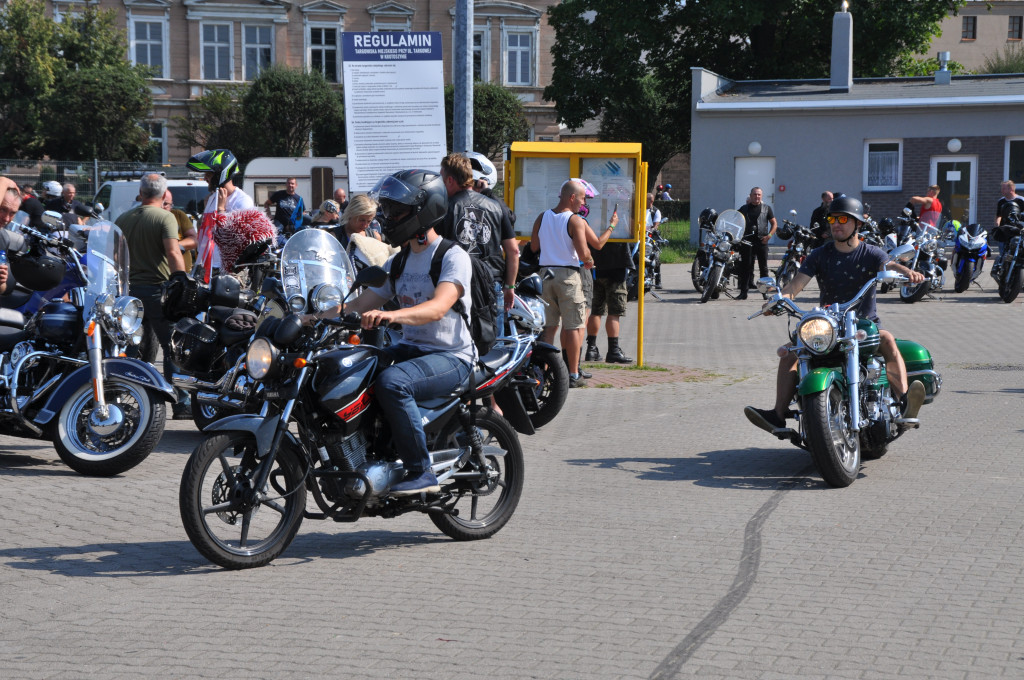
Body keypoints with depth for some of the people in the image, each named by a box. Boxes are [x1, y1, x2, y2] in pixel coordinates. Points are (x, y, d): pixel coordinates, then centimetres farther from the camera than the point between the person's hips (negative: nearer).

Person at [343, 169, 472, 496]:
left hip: (452, 356, -8)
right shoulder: (398, 262, 16)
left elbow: (438, 307, -28)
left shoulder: (453, 257, -10)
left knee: (392, 382, -34)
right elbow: (361, 304, 14)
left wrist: (391, 315, -45)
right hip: (410, 348, 8)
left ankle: (421, 472, -24)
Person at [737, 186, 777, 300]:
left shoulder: (766, 208, 10)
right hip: (747, 240, 1)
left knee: (763, 267, 2)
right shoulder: (744, 208, 12)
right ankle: (743, 292, 2)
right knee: (745, 267, 0)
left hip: (761, 240, 0)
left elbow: (774, 224, 10)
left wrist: (769, 235, -5)